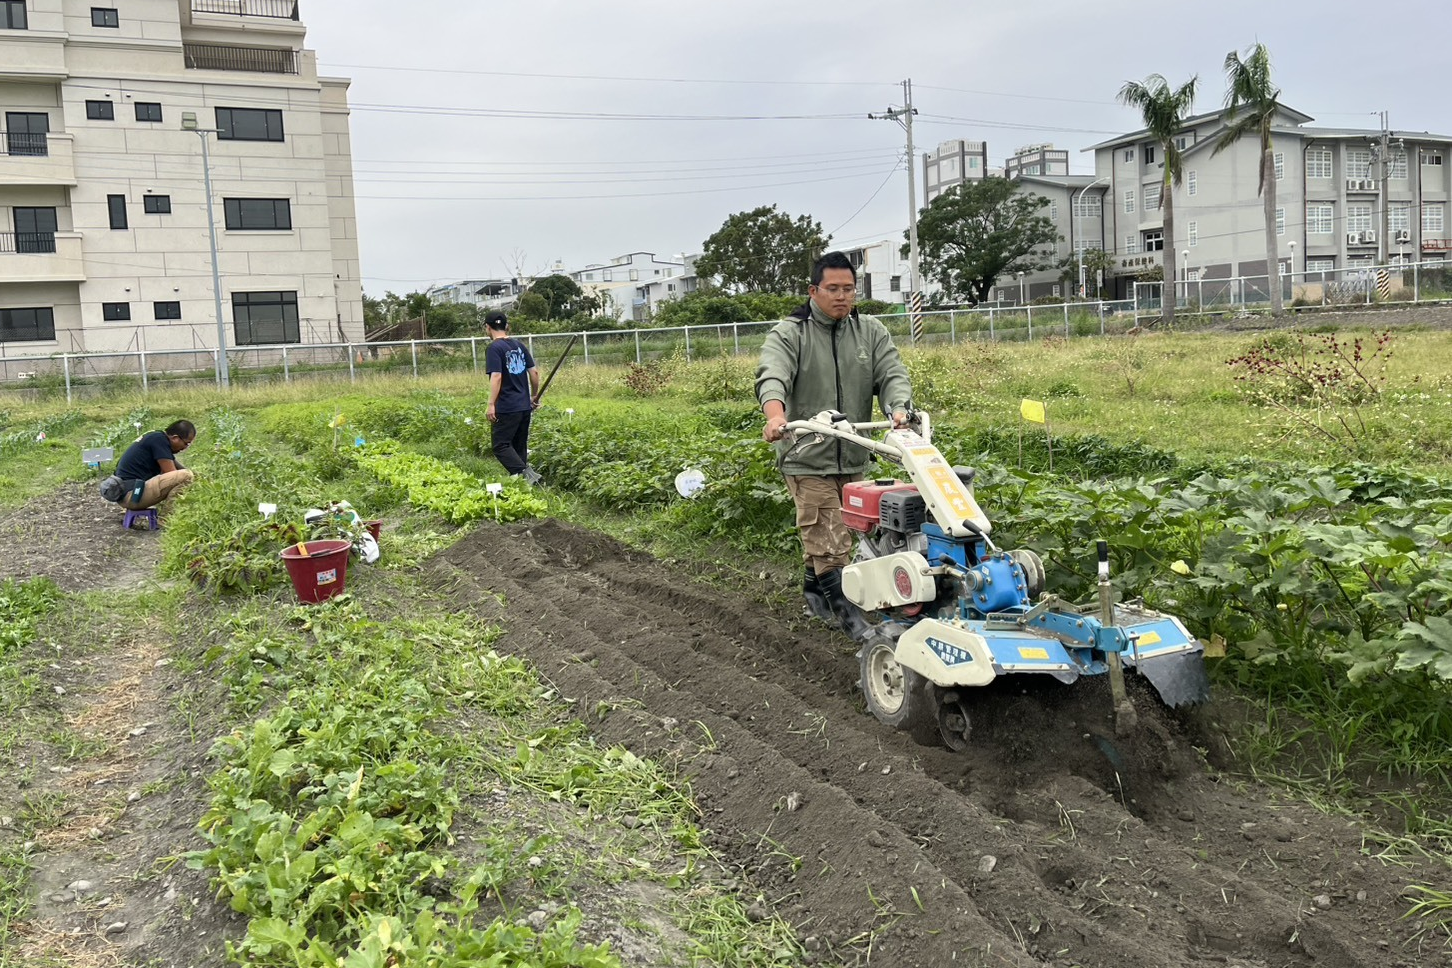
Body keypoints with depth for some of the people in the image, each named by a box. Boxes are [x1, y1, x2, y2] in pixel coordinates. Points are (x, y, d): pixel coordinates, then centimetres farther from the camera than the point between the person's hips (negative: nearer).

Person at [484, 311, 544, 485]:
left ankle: (526, 473, -17)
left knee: (500, 445, -2)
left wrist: (491, 405, -18)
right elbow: (534, 372, 11)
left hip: (506, 408, -7)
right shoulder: (519, 345, 10)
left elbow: (496, 377, -19)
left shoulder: (494, 348, -10)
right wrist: (535, 396, 22)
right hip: (525, 406, 7)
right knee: (520, 445, 15)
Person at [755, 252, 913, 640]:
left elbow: (892, 374, -3)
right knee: (828, 539, -7)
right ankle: (849, 615, -2)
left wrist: (898, 408, -26)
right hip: (807, 457, -4)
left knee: (824, 534, 15)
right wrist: (776, 415, -43)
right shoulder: (788, 334, -4)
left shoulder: (871, 332, 9)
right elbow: (771, 377, -21)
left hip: (854, 457, 4)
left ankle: (814, 592, 35)